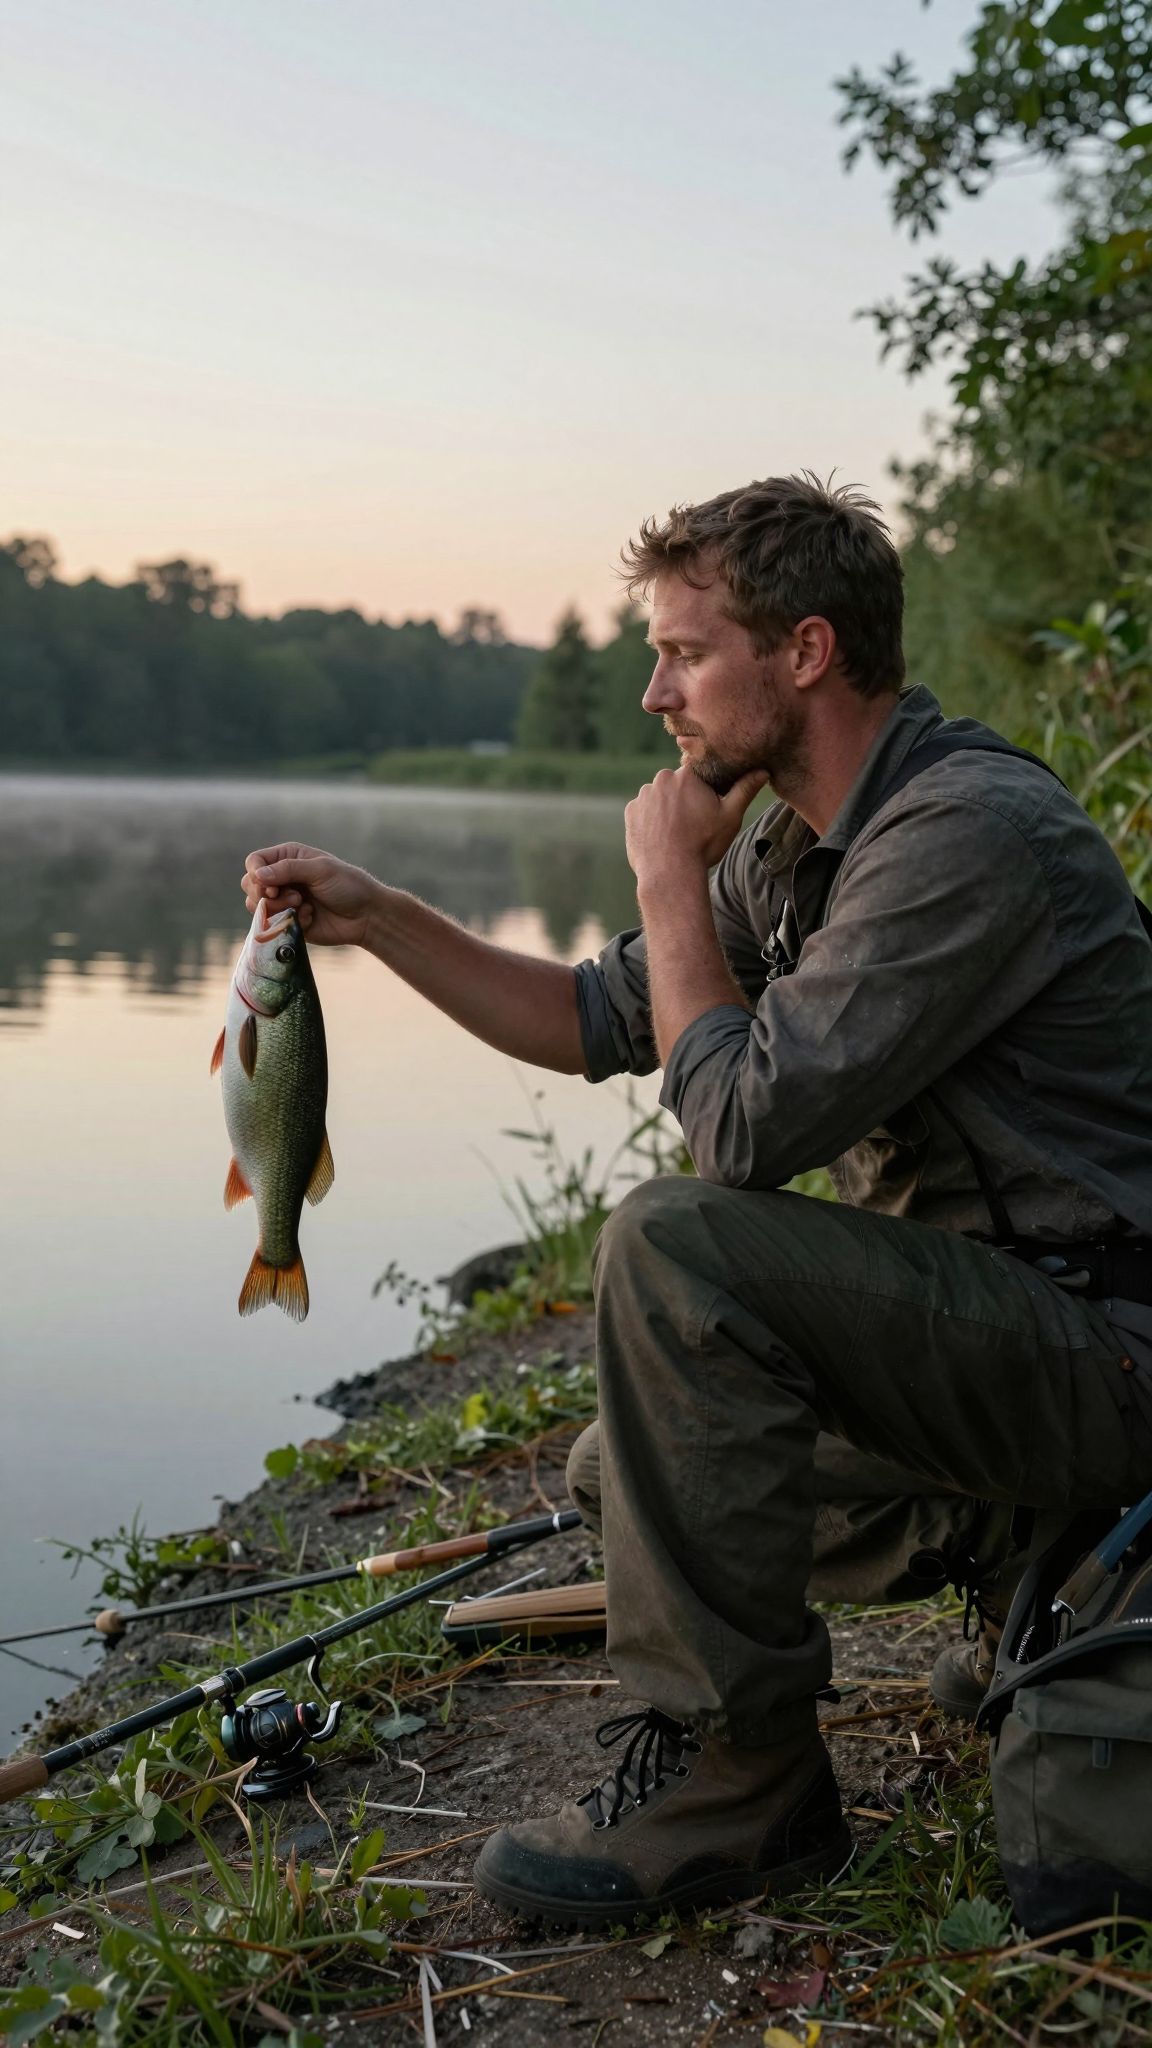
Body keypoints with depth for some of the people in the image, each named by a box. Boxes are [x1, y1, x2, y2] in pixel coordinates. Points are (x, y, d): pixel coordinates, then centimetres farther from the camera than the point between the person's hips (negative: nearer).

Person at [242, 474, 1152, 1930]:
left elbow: (742, 1121, -27)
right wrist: (375, 918, 6)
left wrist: (669, 875, -13)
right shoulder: (791, 844, 7)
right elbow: (599, 1023, 15)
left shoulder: (970, 830, -24)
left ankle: (729, 1770, -18)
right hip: (960, 1319, 10)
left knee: (675, 1250, -28)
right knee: (623, 1471, 17)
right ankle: (1021, 1561, 20)